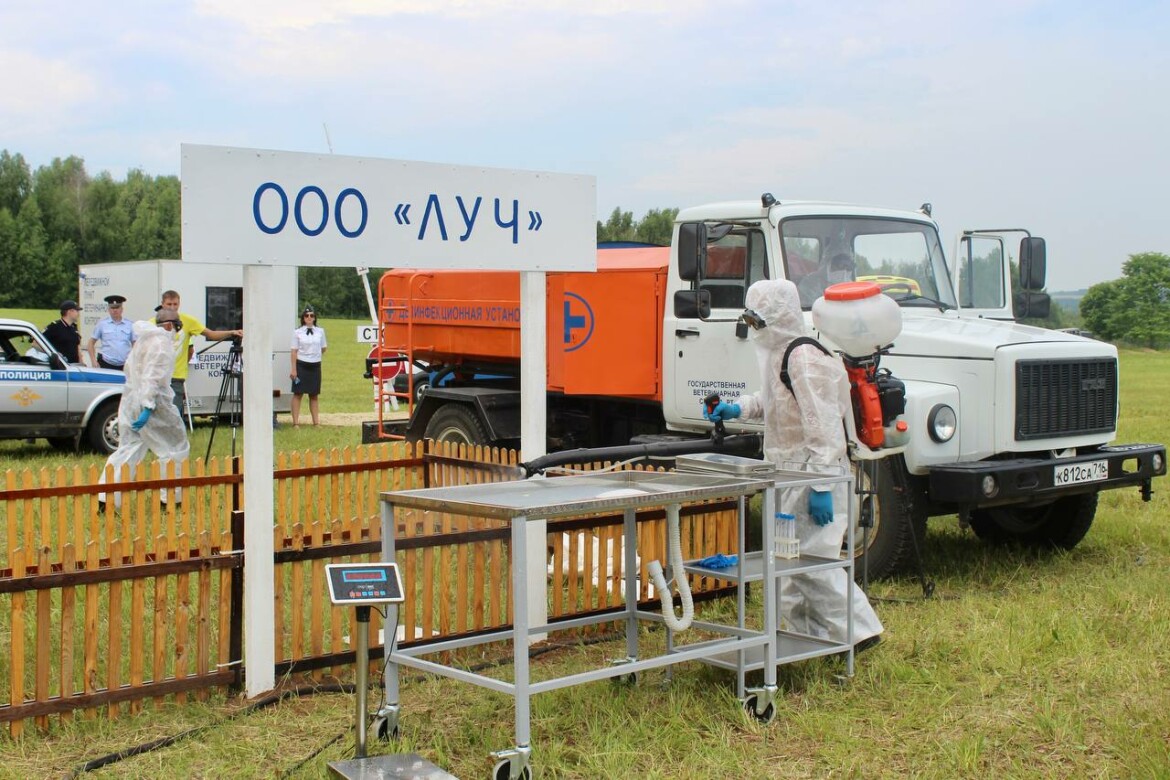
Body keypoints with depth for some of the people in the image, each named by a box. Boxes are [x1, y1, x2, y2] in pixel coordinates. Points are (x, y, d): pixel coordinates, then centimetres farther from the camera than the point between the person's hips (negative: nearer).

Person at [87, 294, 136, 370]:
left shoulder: (129, 325, 7)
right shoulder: (102, 324, 5)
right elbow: (91, 343, 11)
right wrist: (93, 361, 2)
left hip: (124, 366, 1)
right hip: (106, 365, -1)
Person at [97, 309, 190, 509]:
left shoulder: (142, 340, 17)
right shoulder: (162, 342, -11)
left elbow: (130, 369, 21)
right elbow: (154, 377, -21)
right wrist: (148, 408, -25)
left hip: (130, 401, 9)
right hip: (154, 402, -9)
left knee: (127, 449, 9)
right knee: (173, 448, 6)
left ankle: (105, 498, 0)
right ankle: (171, 497, 9)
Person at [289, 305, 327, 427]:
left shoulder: (320, 331, 4)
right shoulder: (297, 332, -3)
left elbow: (323, 348, 18)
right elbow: (294, 350, -4)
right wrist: (293, 369, -9)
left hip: (315, 365, 3)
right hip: (301, 365, -3)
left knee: (314, 395, 10)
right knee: (298, 394, -1)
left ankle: (316, 421, 15)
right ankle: (296, 422, 1)